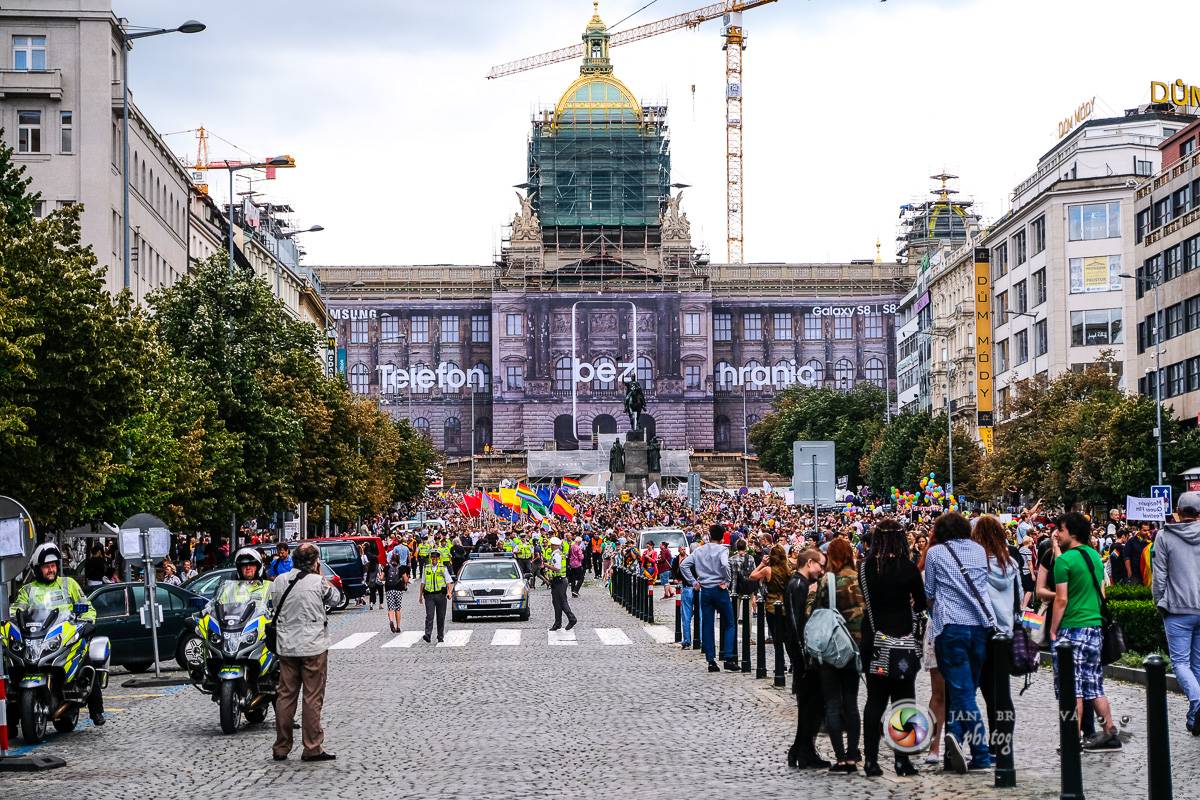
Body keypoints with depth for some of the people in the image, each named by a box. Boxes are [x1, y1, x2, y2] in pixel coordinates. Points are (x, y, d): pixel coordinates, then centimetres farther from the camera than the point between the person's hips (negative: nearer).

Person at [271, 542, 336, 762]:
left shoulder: (279, 581, 1)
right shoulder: (317, 582, -12)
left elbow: (275, 606, 9)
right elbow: (332, 598, 5)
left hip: (286, 646, 5)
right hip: (313, 646, -4)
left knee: (285, 695, 11)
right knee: (313, 698, 1)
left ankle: (281, 748, 14)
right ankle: (312, 748, 2)